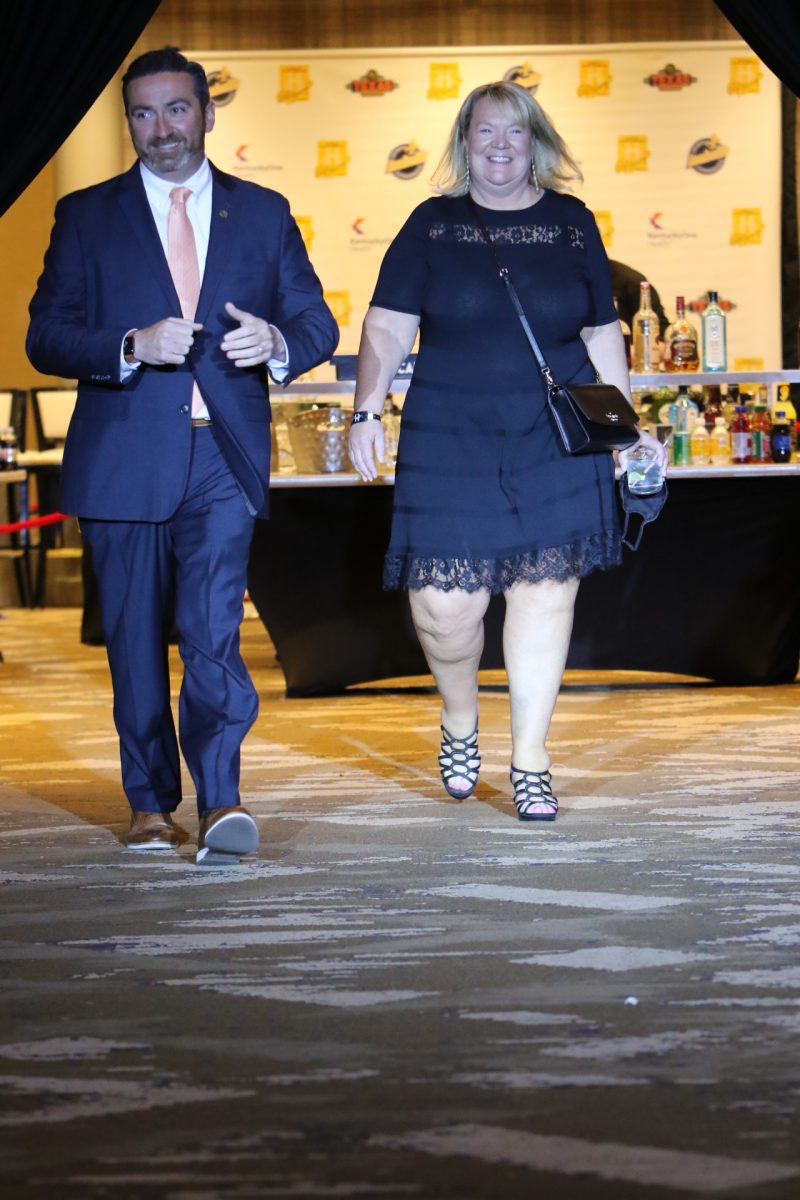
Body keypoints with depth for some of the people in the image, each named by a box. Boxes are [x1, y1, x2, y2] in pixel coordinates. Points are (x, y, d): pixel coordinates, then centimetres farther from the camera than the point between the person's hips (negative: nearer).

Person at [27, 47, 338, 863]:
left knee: (212, 629, -15)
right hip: (124, 460, 1)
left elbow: (316, 321, 10)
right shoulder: (86, 217, 7)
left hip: (224, 460, 0)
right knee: (136, 641, 7)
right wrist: (132, 347, -16)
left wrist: (278, 343, -13)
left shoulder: (262, 213, 11)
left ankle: (219, 802, -16)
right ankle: (150, 804, 20)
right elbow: (45, 337, 1)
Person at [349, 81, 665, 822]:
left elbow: (602, 334, 14)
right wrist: (367, 409, -12)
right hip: (451, 440, -1)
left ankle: (530, 762, 10)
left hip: (556, 441, 1)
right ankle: (460, 718, 24)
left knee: (545, 591, -1)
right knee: (446, 600, -7)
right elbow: (387, 327, 0)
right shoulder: (433, 225, 4)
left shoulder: (571, 223, 9)